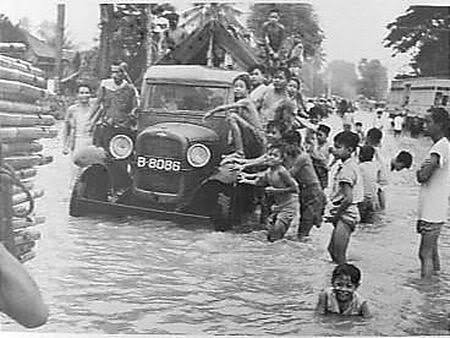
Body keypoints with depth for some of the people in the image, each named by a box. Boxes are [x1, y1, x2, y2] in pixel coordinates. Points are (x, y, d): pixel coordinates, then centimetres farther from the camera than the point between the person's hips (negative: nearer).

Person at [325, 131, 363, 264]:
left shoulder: (347, 169, -18)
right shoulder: (349, 165, 13)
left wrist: (336, 216, -13)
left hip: (345, 215, -10)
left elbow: (348, 198, -23)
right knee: (332, 250, 17)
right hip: (346, 215, 10)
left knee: (339, 256, -8)